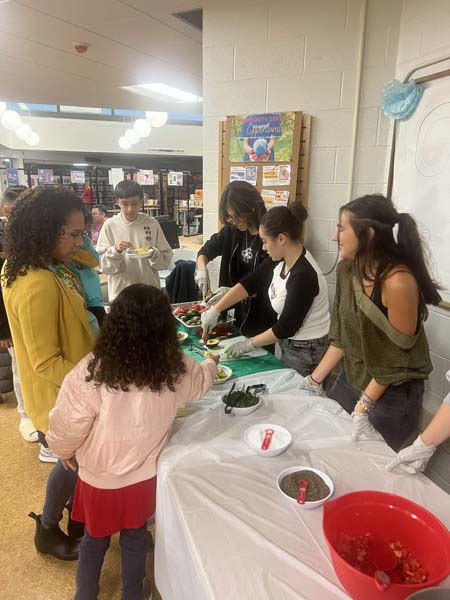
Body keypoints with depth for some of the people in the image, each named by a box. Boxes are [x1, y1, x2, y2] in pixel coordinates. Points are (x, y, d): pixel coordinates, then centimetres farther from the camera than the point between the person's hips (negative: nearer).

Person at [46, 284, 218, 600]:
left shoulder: (91, 373, -29)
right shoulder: (176, 368, -19)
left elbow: (67, 427, -17)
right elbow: (201, 382, 4)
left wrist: (66, 452, 6)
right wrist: (211, 365, 27)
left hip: (99, 476, -2)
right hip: (143, 475, 2)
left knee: (95, 540, 26)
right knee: (135, 536, 27)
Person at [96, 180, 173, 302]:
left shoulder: (152, 224, 0)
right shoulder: (110, 225, -1)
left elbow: (166, 259, 3)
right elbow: (102, 264, -2)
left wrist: (153, 254, -16)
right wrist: (115, 251, -19)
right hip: (120, 293, -1)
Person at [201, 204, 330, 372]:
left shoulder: (304, 275, -29)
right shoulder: (280, 260, -5)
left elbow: (286, 327, -24)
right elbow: (249, 283, -1)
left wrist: (249, 344, -14)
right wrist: (215, 310, -8)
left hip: (307, 352, -8)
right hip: (290, 344, 8)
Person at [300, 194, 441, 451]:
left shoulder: (398, 281, -26)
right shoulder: (347, 269, -5)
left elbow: (397, 353, -19)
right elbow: (341, 337, 2)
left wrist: (364, 405, -12)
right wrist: (315, 380, 2)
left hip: (392, 394, -6)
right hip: (350, 380, 6)